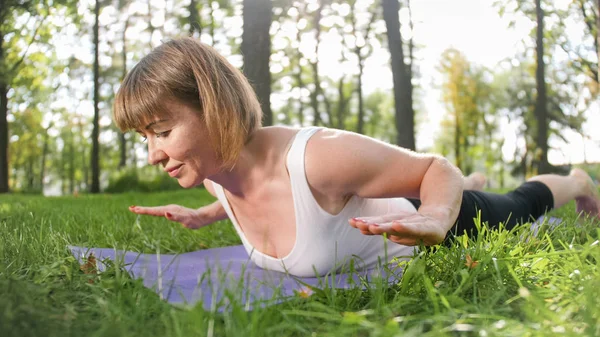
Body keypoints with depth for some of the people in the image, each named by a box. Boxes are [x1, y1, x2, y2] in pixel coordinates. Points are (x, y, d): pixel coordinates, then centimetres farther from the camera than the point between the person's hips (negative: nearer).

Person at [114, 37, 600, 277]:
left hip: (419, 222, -5)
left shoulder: (321, 157, -46)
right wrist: (201, 216, -10)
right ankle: (476, 182, 71)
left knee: (517, 211, 29)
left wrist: (434, 218, -52)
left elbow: (439, 168, -32)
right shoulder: (216, 174, -23)